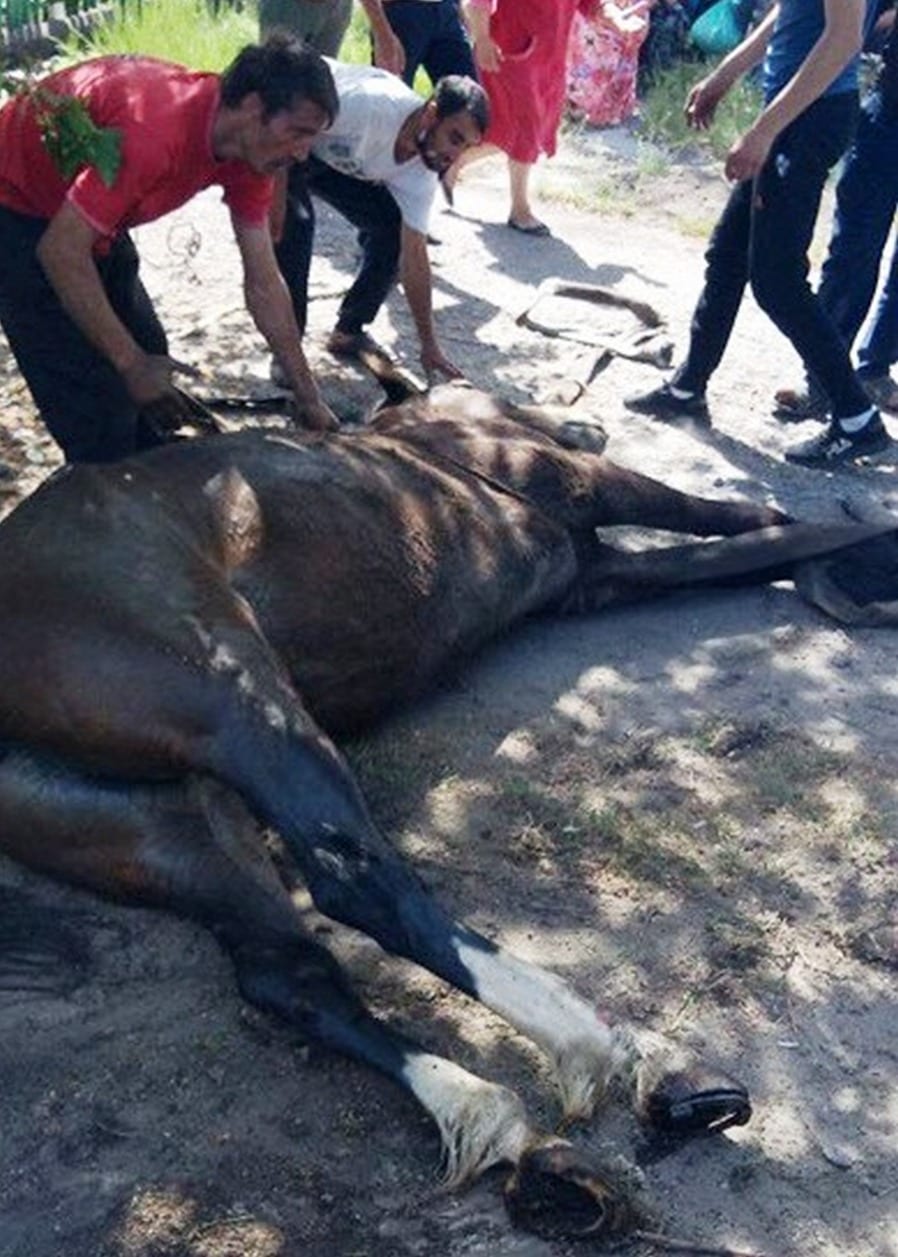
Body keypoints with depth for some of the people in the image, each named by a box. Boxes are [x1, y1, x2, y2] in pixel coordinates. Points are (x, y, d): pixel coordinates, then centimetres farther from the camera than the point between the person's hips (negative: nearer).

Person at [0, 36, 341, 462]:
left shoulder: (249, 152, -10)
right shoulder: (156, 132, -37)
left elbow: (264, 283, -3)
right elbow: (60, 252, -32)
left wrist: (309, 399, -4)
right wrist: (131, 364, -26)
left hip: (88, 216, 8)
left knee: (151, 358, 9)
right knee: (98, 400, -11)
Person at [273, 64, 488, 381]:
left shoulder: (421, 175, -16)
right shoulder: (374, 106, -38)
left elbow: (414, 257, -13)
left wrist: (429, 346, -14)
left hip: (334, 156, 6)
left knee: (392, 228, -6)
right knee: (296, 223, -29)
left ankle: (349, 332, 12)